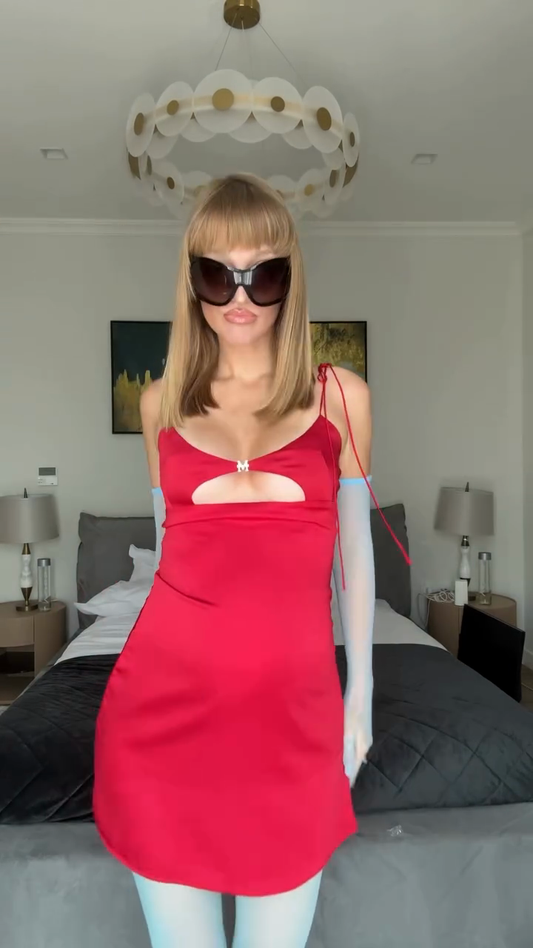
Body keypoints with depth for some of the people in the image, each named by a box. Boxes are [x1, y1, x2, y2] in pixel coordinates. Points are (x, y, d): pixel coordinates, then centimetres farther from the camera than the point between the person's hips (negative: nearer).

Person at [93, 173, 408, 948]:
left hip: (292, 705, -1)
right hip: (163, 700, 2)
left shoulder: (341, 396, 2)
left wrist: (361, 688, 9)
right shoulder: (160, 402, 7)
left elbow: (353, 545, 6)